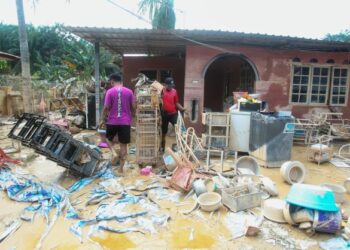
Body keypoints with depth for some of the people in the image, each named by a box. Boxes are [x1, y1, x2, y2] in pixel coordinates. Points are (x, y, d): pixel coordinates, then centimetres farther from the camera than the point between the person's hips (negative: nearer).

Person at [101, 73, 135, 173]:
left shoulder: (110, 91, -6)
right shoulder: (129, 91, 1)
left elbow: (106, 107, -8)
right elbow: (133, 107, 3)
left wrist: (103, 118, 7)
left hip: (112, 121, -1)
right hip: (126, 121, 2)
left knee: (109, 138, 24)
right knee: (123, 144, 7)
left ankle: (114, 153, 0)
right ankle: (121, 168, 12)